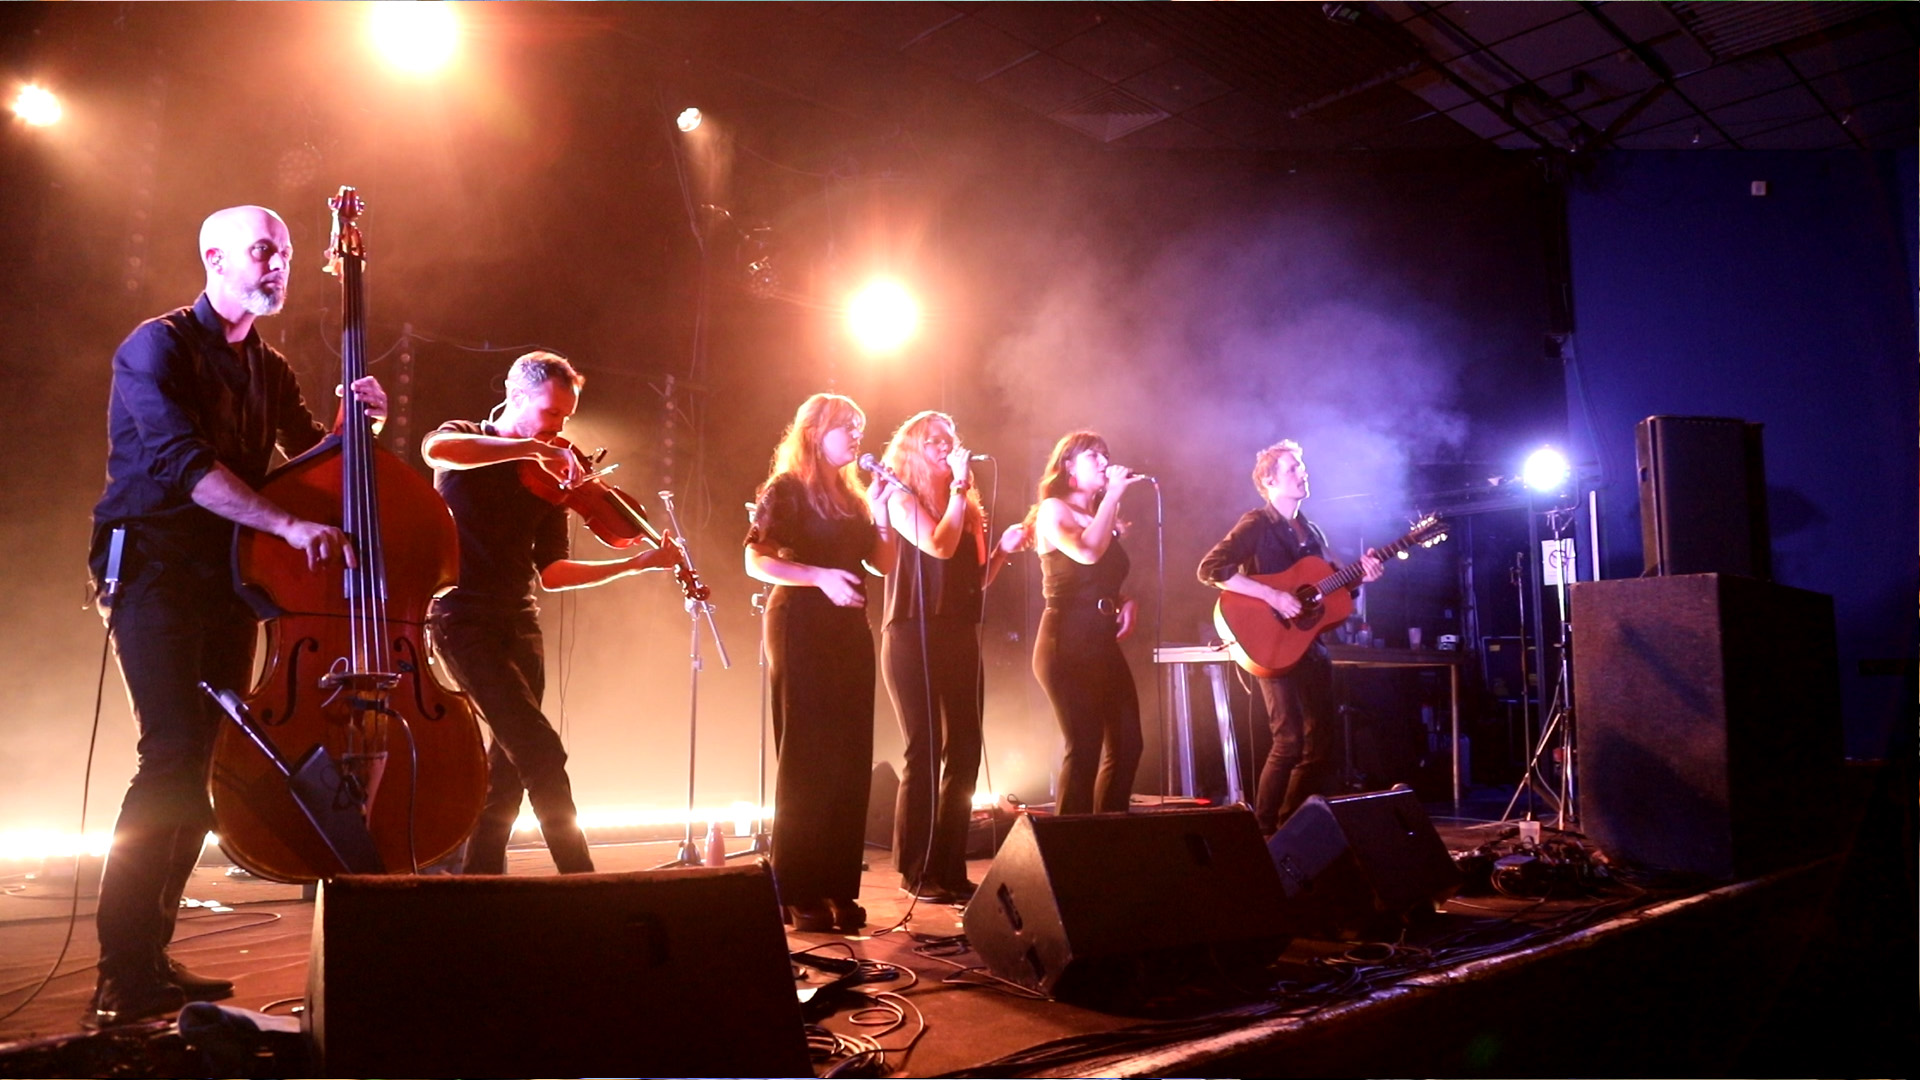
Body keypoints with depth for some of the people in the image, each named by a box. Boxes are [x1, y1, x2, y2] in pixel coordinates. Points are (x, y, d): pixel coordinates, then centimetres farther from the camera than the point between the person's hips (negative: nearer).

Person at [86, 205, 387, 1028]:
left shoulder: (267, 368, 17)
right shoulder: (157, 346, -5)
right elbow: (184, 462, -20)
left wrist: (355, 417, -1)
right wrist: (289, 525, -32)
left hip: (229, 581, 7)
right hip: (154, 570, -7)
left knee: (207, 766, 3)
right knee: (173, 753, -17)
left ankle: (152, 956, 11)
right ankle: (123, 975, -10)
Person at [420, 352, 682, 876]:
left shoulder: (549, 479, 12)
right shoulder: (463, 440, 1)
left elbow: (551, 574, 8)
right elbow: (435, 448, -27)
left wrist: (638, 562, -1)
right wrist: (533, 447, -31)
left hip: (519, 624, 6)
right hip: (463, 618, -6)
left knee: (511, 765, 7)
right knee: (541, 751, -14)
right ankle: (581, 883, -8)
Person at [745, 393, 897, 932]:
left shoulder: (852, 495, 18)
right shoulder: (786, 489, -2)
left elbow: (883, 564, 13)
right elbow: (756, 559, -13)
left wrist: (881, 513, 1)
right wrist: (820, 576, -23)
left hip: (849, 631, 7)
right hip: (801, 628, -6)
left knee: (849, 761, 3)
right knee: (807, 760, -6)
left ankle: (838, 888, 10)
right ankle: (798, 894, 1)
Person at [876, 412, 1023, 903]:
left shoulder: (966, 506, 17)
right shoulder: (902, 499, -2)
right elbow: (939, 546, -20)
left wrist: (1004, 548, 4)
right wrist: (961, 485, -12)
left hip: (960, 636, 7)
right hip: (914, 636, -7)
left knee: (964, 753, 5)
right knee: (925, 752, -6)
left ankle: (950, 868, 13)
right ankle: (917, 872, 2)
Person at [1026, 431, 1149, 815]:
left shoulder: (1099, 515, 19)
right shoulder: (1053, 510, -5)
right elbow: (1087, 553, -25)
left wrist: (1125, 602, 8)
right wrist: (1112, 494, -16)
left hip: (1103, 643, 9)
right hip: (1067, 644, -8)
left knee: (1126, 744, 6)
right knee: (1085, 747, -12)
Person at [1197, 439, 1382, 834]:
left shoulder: (1311, 532, 16)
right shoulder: (1257, 523, -8)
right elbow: (1210, 569, -21)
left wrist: (1358, 576, 1)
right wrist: (1271, 595, -25)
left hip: (1310, 643, 8)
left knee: (1321, 739, 9)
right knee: (1290, 739, -14)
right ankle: (1263, 831, -1)